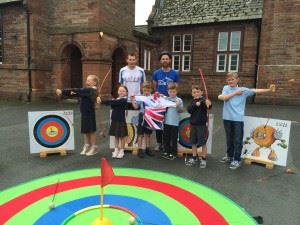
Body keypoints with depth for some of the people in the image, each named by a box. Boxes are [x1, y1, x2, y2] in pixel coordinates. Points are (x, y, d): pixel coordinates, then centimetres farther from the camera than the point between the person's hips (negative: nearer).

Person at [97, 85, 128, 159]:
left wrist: (102, 101, -30)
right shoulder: (116, 99, 12)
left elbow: (113, 102, -27)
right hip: (115, 120, 7)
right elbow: (111, 103, -1)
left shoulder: (124, 100, -15)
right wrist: (101, 101, -17)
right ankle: (116, 150, 26)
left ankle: (121, 151, 18)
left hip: (121, 120, -7)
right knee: (116, 136, 14)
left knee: (121, 136, 5)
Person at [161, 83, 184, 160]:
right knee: (166, 138, 13)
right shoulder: (166, 99, 6)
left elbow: (181, 111, -5)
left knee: (174, 138, 6)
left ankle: (173, 153, 17)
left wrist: (178, 106, -23)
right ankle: (166, 151, 27)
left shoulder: (179, 100, -3)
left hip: (175, 123, -4)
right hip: (166, 121, 4)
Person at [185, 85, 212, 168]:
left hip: (202, 124, -5)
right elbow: (189, 110, -7)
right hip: (193, 124, 6)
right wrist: (195, 104, -22)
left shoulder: (203, 100, -11)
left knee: (203, 142, 4)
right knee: (193, 142, 14)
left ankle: (203, 159, 18)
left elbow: (208, 105, -34)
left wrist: (208, 103, -57)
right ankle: (194, 158, 28)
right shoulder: (192, 101, 7)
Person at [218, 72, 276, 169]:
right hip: (227, 118, 2)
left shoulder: (243, 90, 2)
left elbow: (255, 91, -3)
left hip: (238, 118, -2)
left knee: (237, 140, 0)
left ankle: (237, 160, 11)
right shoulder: (226, 88, 6)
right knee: (229, 139, 16)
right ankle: (229, 156, 32)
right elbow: (224, 97, -10)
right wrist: (235, 93, -7)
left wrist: (268, 90, -12)